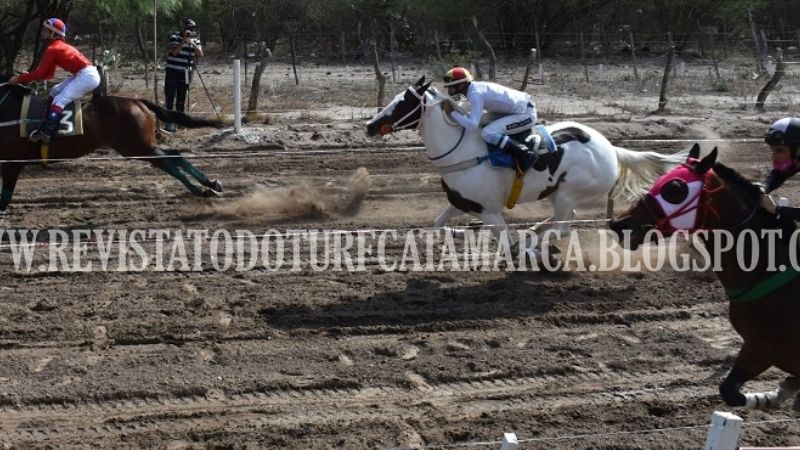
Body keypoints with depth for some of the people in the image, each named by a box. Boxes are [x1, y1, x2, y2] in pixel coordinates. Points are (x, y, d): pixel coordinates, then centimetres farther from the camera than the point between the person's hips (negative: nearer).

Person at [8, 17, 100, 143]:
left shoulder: (52, 49, -9)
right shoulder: (57, 47, 21)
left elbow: (40, 72, -10)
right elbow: (49, 74, 22)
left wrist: (19, 79, 0)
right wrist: (29, 76, 12)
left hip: (86, 76, -10)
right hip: (84, 75, 10)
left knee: (59, 100, -16)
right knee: (55, 91, 17)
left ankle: (45, 133, -25)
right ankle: (47, 124, 15)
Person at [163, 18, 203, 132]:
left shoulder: (195, 39, 5)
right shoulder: (175, 37, -8)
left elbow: (200, 54, -6)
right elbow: (174, 51, -21)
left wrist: (193, 43, -19)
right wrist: (184, 41, -27)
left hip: (185, 73, 4)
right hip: (172, 71, -4)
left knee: (181, 99, 7)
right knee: (170, 97, -8)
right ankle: (169, 122, -10)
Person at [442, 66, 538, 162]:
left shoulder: (475, 94, -21)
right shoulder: (476, 87, 6)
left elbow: (472, 125, -29)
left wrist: (452, 112, -21)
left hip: (526, 114, -10)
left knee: (487, 133, -22)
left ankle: (526, 154, -20)